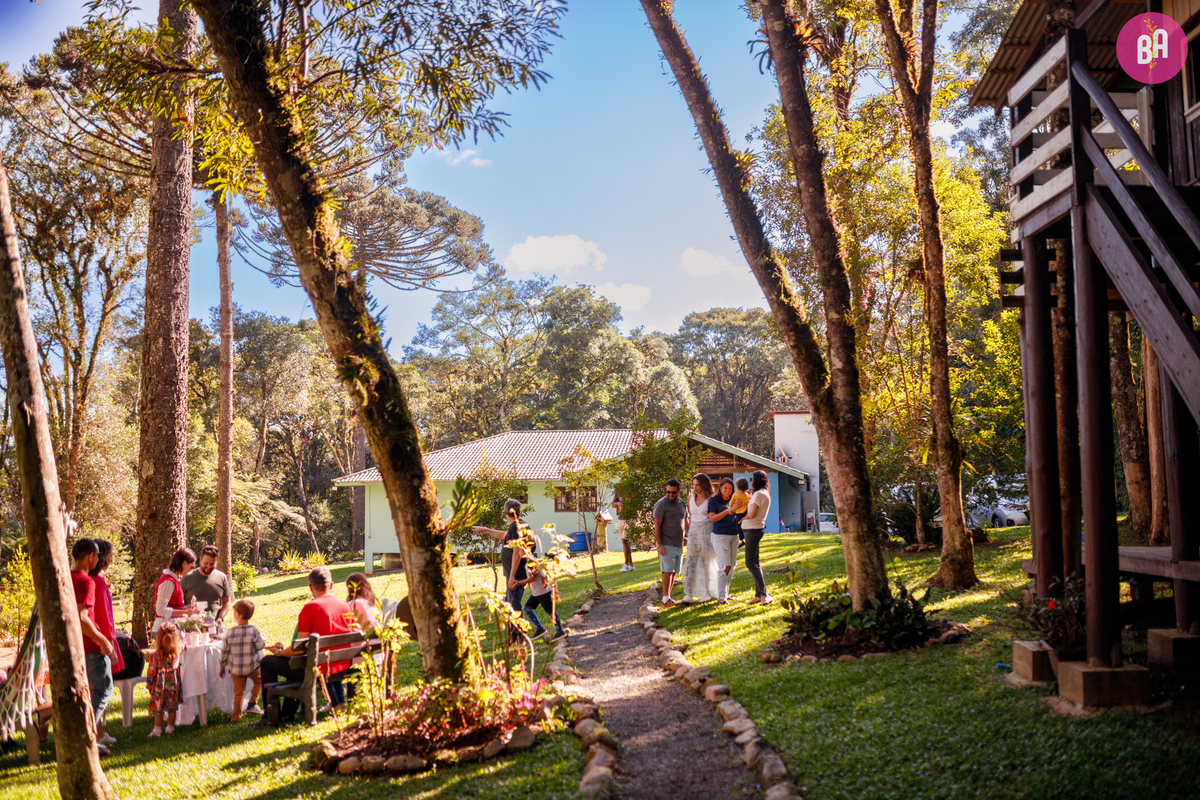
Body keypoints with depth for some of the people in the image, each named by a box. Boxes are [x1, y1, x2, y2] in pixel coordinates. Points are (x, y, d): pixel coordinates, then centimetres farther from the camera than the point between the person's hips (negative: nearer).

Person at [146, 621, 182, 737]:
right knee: (173, 706, 12)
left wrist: (149, 684, 4)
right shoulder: (178, 649, -10)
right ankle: (170, 727, 20)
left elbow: (151, 671, -8)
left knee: (158, 707, 7)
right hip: (174, 683, 2)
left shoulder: (155, 654, -15)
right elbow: (183, 645, 16)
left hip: (160, 684, -2)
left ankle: (157, 729, 11)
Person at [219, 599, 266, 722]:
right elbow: (260, 646, -10)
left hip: (236, 669, 2)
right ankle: (252, 704, 13)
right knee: (259, 680, 23)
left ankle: (236, 715, 15)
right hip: (252, 666, -2)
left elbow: (224, 652, 0)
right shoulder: (254, 631, -12)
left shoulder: (229, 633, -7)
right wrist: (262, 639, 12)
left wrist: (222, 666, 13)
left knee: (239, 691, 12)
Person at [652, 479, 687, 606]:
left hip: (679, 544, 6)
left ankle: (668, 598, 11)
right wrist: (659, 544, -16)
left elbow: (686, 522, 22)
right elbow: (657, 525, -10)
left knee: (674, 572, 6)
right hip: (667, 544, -6)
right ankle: (665, 599, -6)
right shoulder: (662, 504, -7)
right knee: (667, 571, -8)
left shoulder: (682, 504, 12)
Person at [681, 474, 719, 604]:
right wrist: (688, 532, 11)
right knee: (691, 562, -6)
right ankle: (689, 594, -9)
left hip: (706, 532, -4)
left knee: (707, 563, 1)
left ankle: (708, 593, 12)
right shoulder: (690, 499, 9)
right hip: (693, 532, 4)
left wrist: (714, 536, -6)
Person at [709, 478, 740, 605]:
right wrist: (727, 511, -21)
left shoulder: (732, 500, 13)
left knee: (732, 566, 9)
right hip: (720, 536, -7)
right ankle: (721, 598, -10)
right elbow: (712, 518, -10)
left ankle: (725, 593, 19)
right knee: (725, 566, -12)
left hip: (733, 535, 7)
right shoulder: (714, 500, -3)